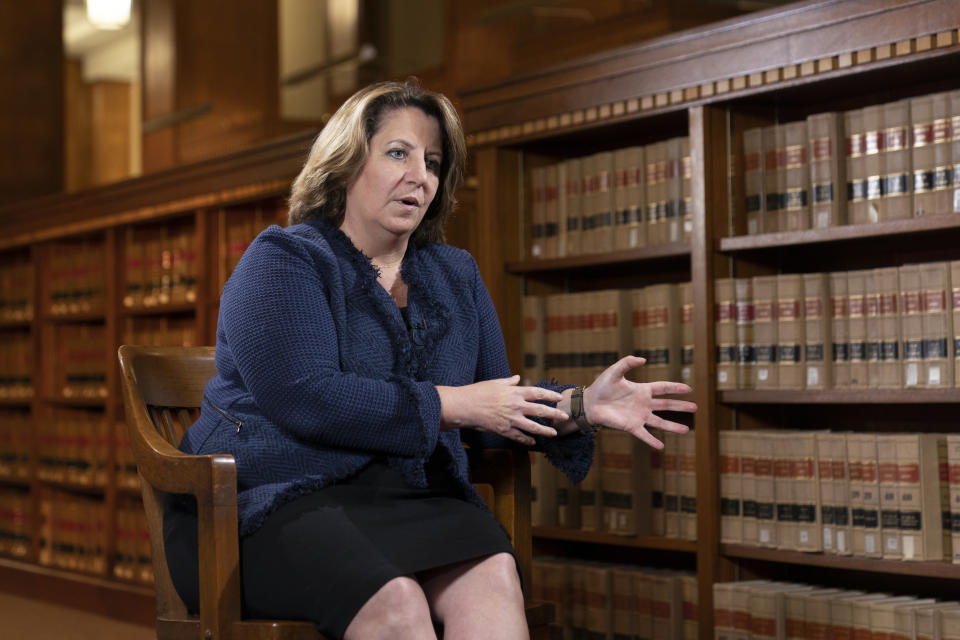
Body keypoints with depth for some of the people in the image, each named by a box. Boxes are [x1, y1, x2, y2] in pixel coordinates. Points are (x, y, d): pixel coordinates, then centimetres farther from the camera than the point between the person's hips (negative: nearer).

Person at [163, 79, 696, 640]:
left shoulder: (455, 276, 21)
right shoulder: (284, 259, 1)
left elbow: (497, 416, 19)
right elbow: (302, 398, -16)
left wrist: (581, 408, 0)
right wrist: (449, 404, -14)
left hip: (413, 501, 5)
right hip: (277, 504, -5)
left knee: (494, 575, -30)